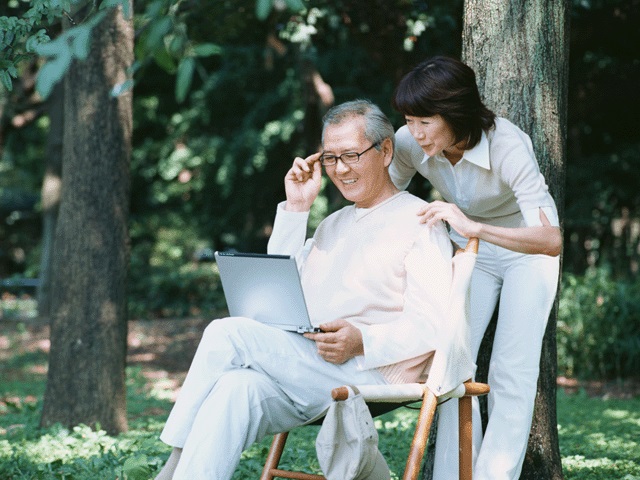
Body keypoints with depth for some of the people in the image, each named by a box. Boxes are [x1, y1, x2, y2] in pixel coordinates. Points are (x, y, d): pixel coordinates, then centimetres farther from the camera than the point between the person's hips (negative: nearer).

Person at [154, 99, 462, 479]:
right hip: (307, 369, 7)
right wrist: (296, 208, 16)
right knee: (237, 388, -28)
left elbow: (432, 325, -8)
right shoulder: (334, 224, 28)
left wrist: (362, 342, -25)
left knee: (228, 333, -21)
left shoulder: (418, 222, 2)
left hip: (372, 373, -6)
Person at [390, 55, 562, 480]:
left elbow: (552, 239, -42)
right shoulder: (410, 144, -20)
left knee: (511, 373, -12)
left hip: (527, 252, -4)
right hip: (470, 253, 5)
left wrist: (475, 227, -55)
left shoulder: (506, 145, -35)